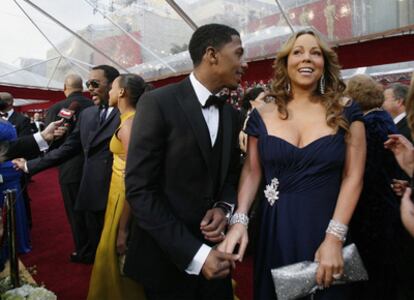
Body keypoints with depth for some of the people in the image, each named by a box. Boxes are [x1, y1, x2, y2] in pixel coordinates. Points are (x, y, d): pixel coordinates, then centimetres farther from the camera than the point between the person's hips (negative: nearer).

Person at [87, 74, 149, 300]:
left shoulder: (129, 124, -21)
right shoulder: (128, 120, 8)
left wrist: (122, 229, -23)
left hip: (126, 195, -9)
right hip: (120, 189, 9)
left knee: (115, 252, 7)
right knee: (111, 250, 22)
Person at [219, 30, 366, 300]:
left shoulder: (345, 112, -2)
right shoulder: (263, 116, 1)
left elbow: (353, 176, -6)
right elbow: (252, 171, 2)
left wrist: (335, 237, -13)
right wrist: (240, 220, -12)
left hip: (325, 227, -1)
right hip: (275, 229, 1)